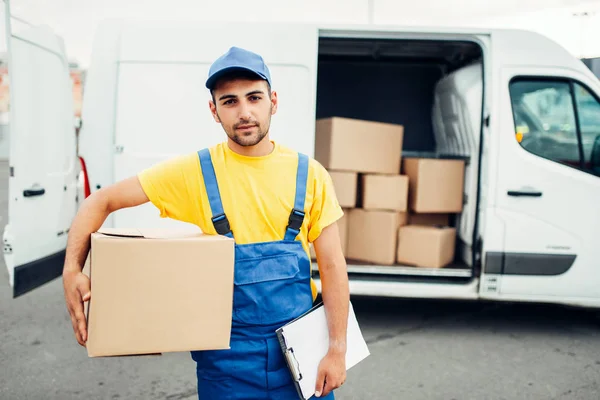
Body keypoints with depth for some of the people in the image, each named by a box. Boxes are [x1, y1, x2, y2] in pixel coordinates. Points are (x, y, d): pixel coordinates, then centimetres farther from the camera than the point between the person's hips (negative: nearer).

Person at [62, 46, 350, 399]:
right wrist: (72, 272, -15)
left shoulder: (309, 174, -4)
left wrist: (337, 351, -5)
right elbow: (102, 202, -2)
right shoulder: (193, 172, -8)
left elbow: (333, 267, -2)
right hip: (227, 358, -1)